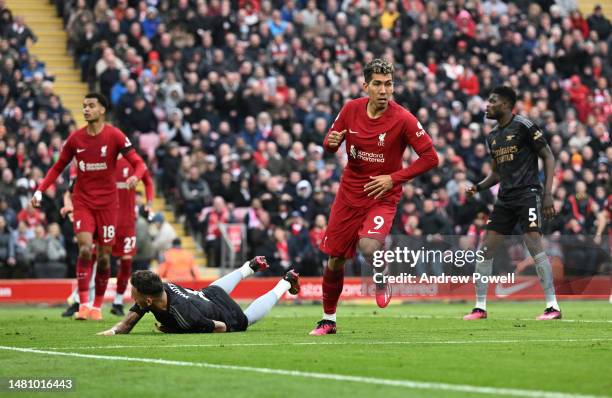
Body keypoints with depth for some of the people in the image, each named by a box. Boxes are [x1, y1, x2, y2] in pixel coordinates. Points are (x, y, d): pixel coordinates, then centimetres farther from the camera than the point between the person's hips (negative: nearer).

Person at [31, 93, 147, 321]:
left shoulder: (114, 136, -6)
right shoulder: (75, 138, 2)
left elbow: (138, 163, -8)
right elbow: (58, 167, 11)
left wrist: (135, 177, -31)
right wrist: (40, 190, 0)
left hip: (107, 203, -1)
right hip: (83, 201, 1)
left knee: (103, 256, 2)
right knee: (85, 249, -16)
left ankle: (97, 306, 15)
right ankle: (83, 304, -16)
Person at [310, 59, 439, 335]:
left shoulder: (402, 119, -15)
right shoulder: (351, 109, -3)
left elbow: (430, 157, -11)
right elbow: (330, 143, 10)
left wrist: (394, 179, -17)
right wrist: (331, 142, -15)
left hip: (383, 196, -4)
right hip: (349, 195, 4)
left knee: (368, 246, -31)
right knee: (334, 261, 6)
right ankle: (328, 319, 27)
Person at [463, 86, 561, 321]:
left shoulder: (523, 126, -7)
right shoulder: (493, 136, 16)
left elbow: (548, 157, -6)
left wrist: (548, 194, -13)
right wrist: (479, 187, 7)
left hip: (528, 193, -8)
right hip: (505, 199, 8)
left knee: (534, 245, -18)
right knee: (485, 249, 2)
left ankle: (553, 306, -13)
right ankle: (480, 307, 10)